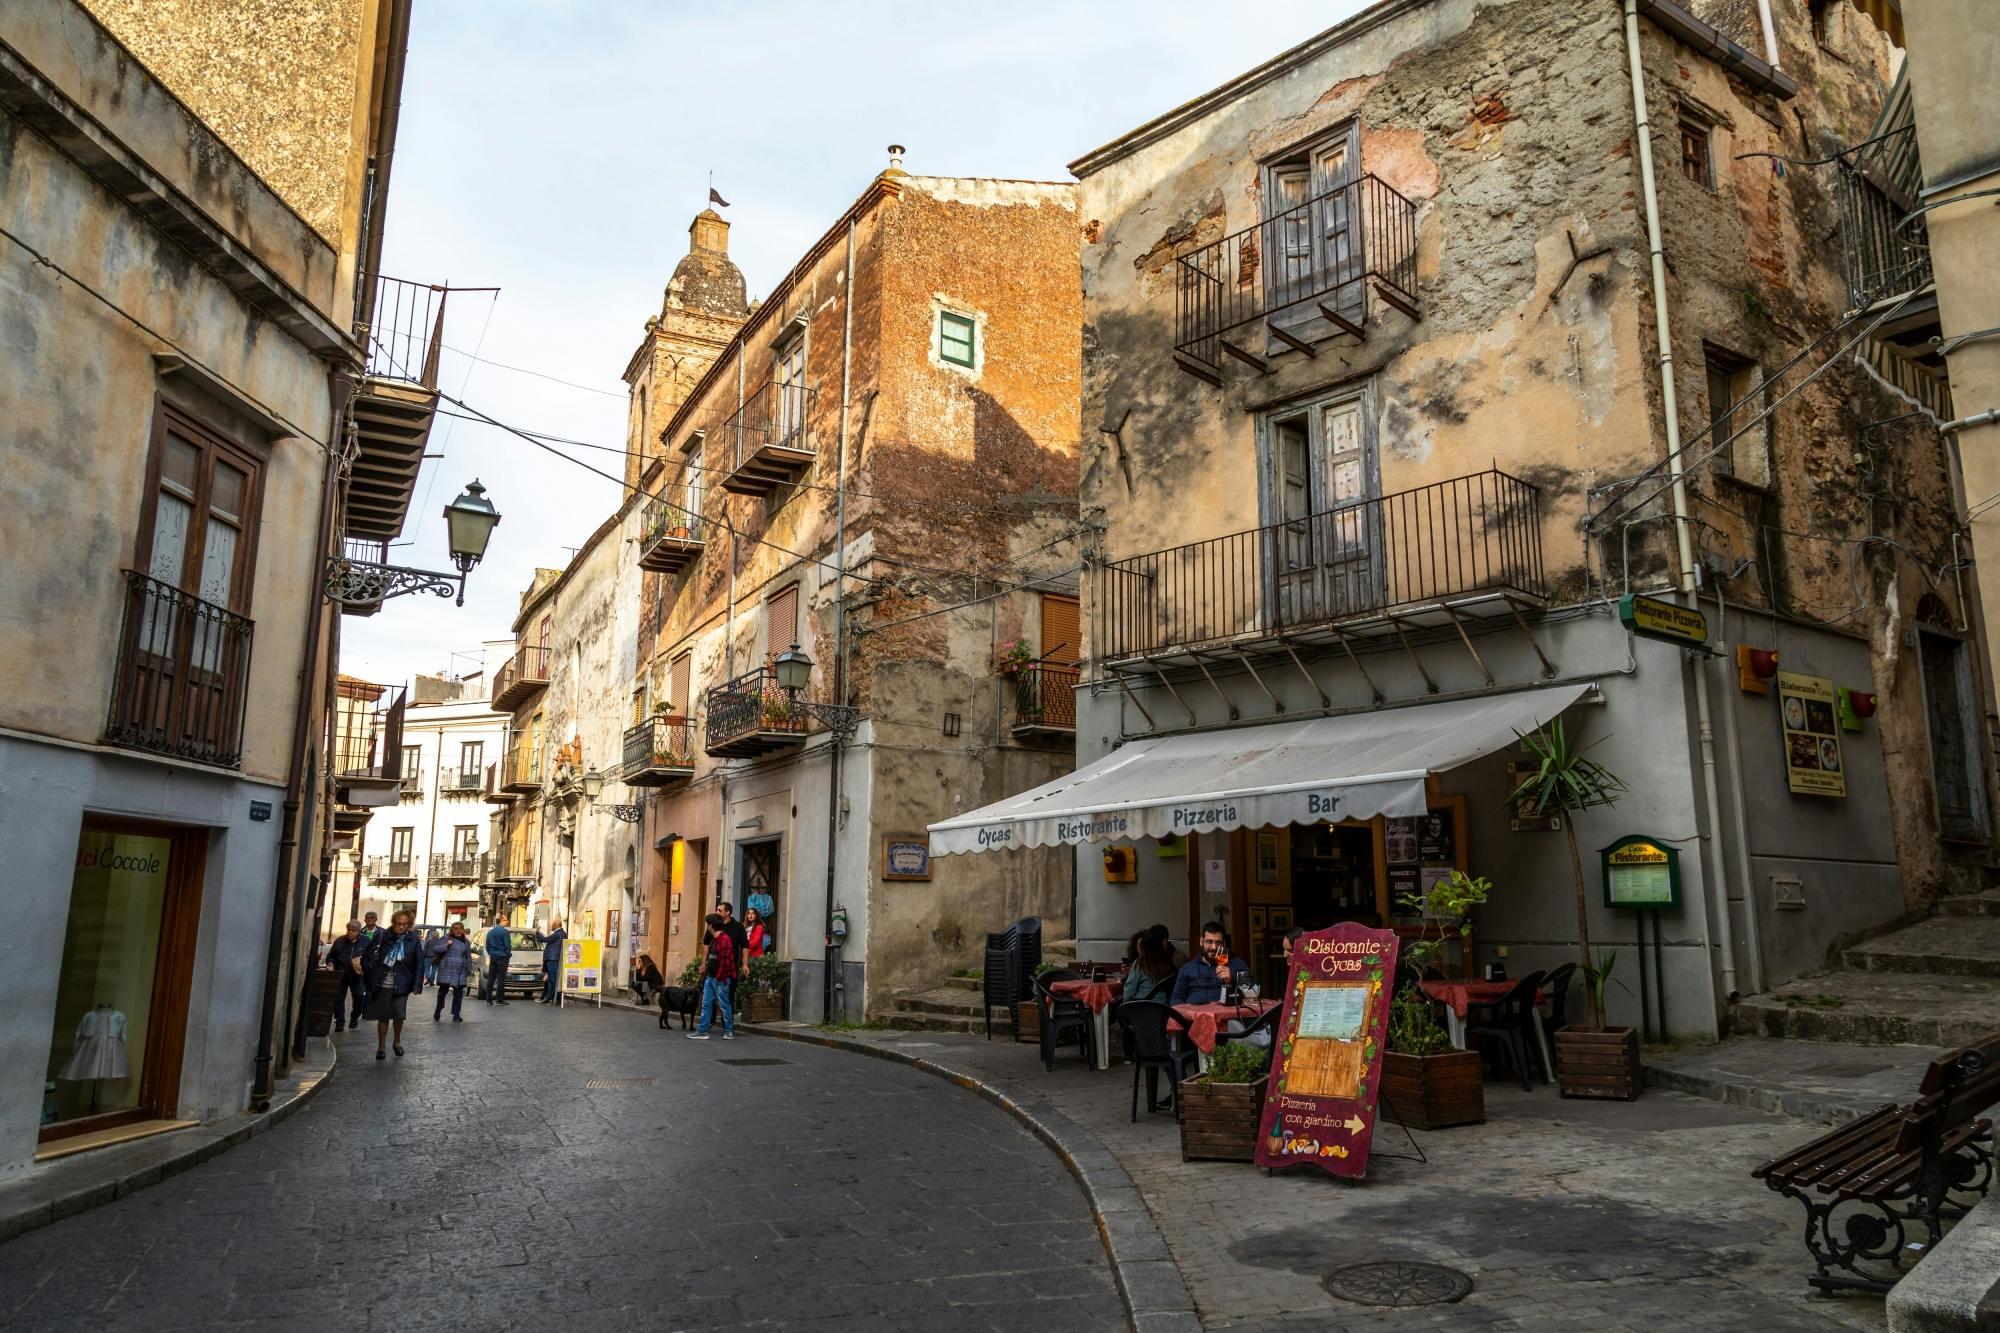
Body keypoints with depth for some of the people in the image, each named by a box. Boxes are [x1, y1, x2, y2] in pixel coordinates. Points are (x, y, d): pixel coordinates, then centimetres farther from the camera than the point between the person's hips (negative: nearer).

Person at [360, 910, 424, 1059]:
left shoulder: (413, 940, -1)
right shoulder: (382, 937, -1)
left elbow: (419, 964, 1)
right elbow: (367, 956, 7)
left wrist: (417, 985, -5)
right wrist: (368, 971, -7)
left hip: (400, 984, -1)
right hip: (381, 984, 1)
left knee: (399, 1013, -10)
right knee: (383, 1016, 7)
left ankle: (397, 1042, 16)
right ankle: (381, 1046, 22)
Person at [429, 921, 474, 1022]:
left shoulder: (466, 942, 16)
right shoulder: (446, 938, 3)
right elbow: (435, 949, -2)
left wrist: (469, 972, 16)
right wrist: (446, 945, -16)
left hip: (461, 973, 4)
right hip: (446, 971, -4)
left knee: (458, 993, 2)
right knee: (443, 991, -2)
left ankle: (456, 1015, 7)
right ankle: (438, 1011, 19)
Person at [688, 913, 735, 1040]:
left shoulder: (724, 940, -16)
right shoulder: (713, 939, 14)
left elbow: (725, 960, -20)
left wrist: (719, 977, -18)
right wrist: (705, 967, 16)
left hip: (720, 978, -10)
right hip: (710, 977, 10)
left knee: (724, 1005, -1)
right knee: (706, 1004, 8)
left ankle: (729, 1031, 8)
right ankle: (702, 1031, 11)